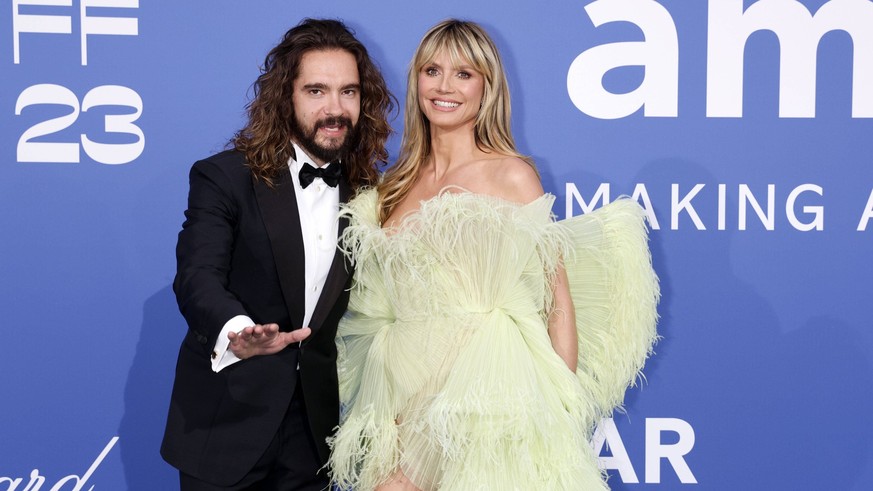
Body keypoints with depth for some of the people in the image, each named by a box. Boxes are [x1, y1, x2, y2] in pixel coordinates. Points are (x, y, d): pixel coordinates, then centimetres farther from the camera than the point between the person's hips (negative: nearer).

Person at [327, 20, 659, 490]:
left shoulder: (512, 175, -1)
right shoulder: (394, 187, 12)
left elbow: (559, 301, -4)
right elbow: (381, 306, 15)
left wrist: (562, 411, -9)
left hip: (488, 404, -4)